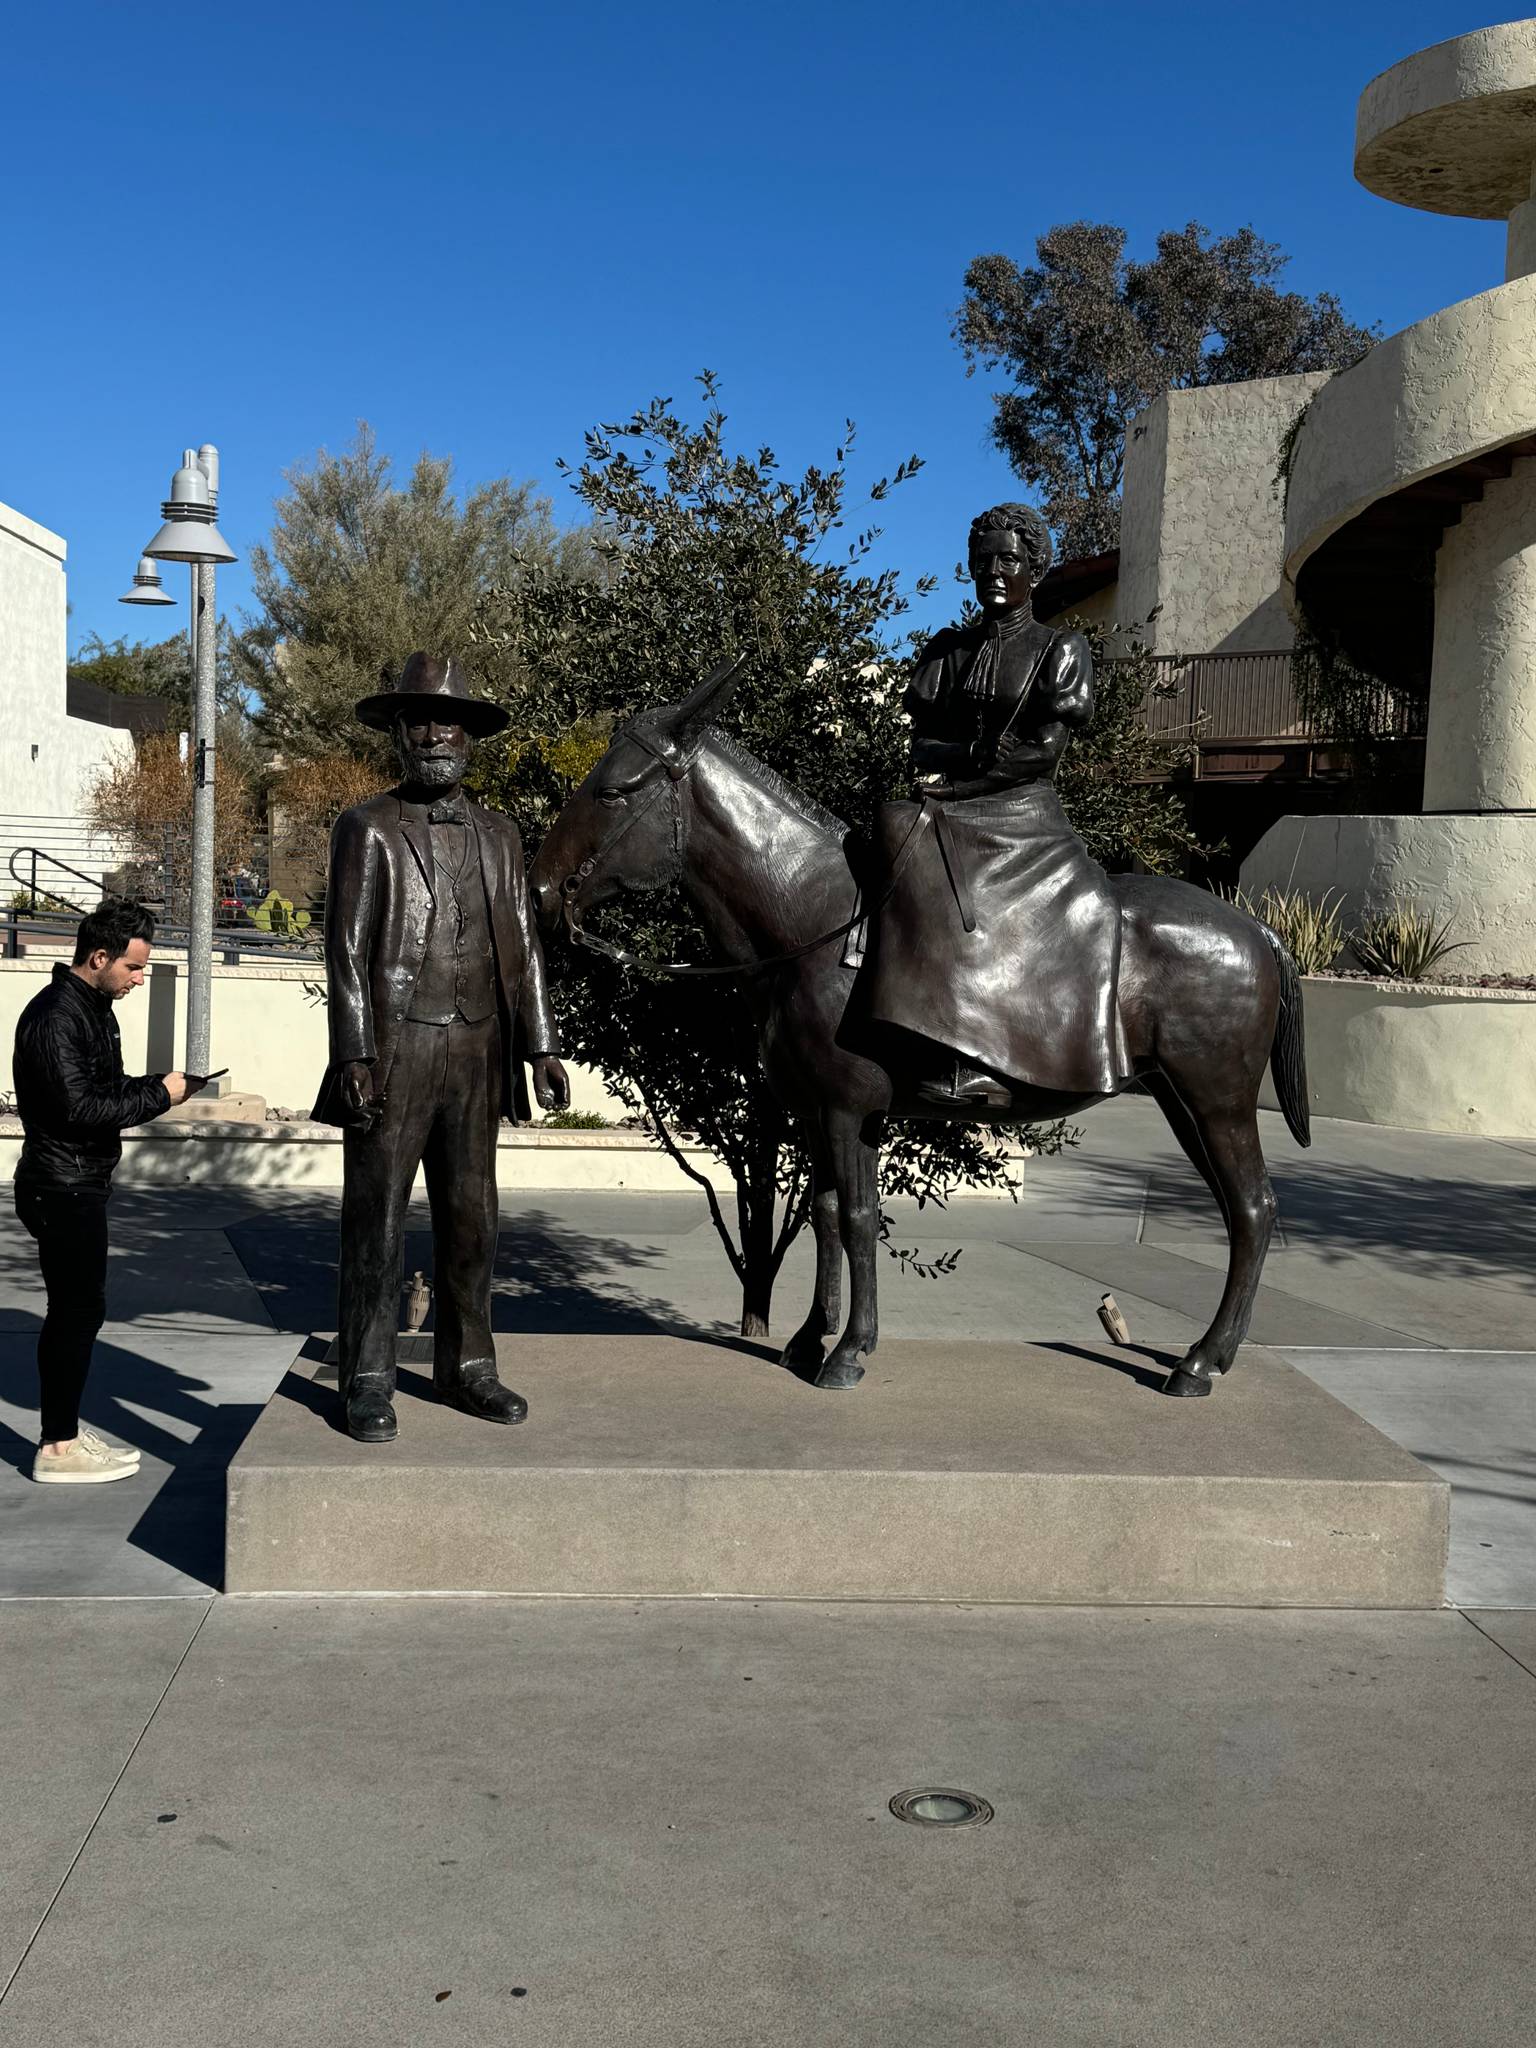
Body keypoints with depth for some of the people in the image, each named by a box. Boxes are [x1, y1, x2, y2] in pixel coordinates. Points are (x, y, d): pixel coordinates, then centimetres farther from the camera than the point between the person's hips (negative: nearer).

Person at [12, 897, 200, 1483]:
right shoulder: (55, 1015, -18)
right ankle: (58, 1447, 2)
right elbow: (78, 1109, -24)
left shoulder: (92, 1008, 13)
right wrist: (159, 1095, -17)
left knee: (75, 1309, 14)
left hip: (80, 1185, 10)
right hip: (61, 1186, -10)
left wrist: (158, 1084, 3)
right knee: (79, 1309, -5)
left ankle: (64, 1429, 24)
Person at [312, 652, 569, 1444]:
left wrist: (541, 1046, 3)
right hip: (393, 1055, -4)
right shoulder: (368, 829, -1)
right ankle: (367, 1383, 10)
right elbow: (346, 952, -6)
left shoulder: (497, 834, 13)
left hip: (475, 1058, 4)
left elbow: (522, 948, 12)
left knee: (470, 1222, 10)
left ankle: (465, 1365, 21)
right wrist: (355, 1059, -14)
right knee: (375, 1223, 1)